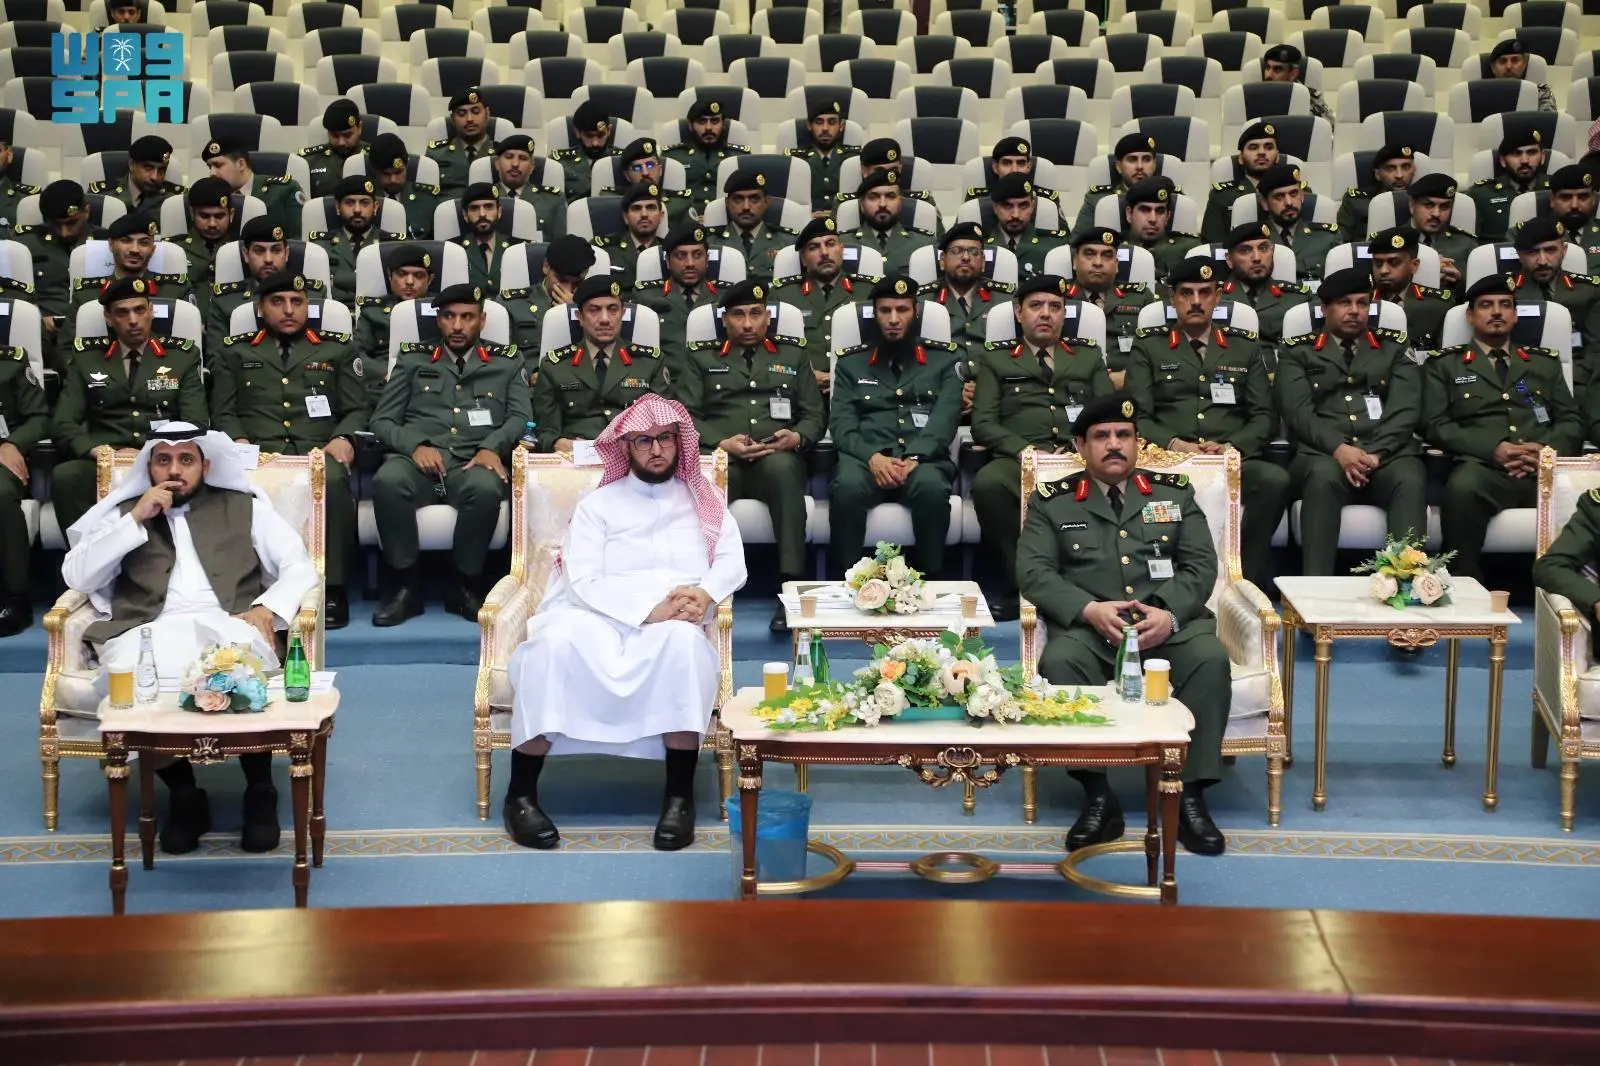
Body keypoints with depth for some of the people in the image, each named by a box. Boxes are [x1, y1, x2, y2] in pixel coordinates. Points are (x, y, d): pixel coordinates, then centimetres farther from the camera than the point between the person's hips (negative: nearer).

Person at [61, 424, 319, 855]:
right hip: (151, 633, 1)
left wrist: (267, 607, -7)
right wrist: (136, 520, 2)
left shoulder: (244, 508, 22)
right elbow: (76, 576, 10)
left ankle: (260, 790, -15)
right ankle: (182, 793, -14)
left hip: (228, 628, -1)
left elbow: (300, 567, 14)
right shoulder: (124, 513, 24)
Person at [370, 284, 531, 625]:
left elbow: (520, 417, 9)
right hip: (418, 459, 1)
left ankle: (465, 584, -18)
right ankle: (405, 583, -20)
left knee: (485, 488, -38)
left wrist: (492, 447, -13)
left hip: (474, 463, 0)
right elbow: (382, 421, 13)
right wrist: (416, 445, -9)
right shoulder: (413, 360, 21)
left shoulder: (507, 362, 21)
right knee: (388, 480, -36)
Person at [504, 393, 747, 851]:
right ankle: (521, 793, -26)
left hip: (674, 626, 1)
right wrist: (648, 609, -17)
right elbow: (583, 583, -2)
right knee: (558, 638, -36)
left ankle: (680, 795, -30)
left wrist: (705, 593, -17)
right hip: (599, 619, -1)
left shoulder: (704, 500, 19)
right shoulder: (597, 505, 11)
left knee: (683, 638, -37)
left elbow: (733, 563, 7)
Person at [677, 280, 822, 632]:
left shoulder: (793, 354, 24)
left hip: (777, 458, 0)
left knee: (782, 467, -39)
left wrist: (797, 437, -7)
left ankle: (792, 587, -43)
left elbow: (816, 415, 18)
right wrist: (722, 443, -11)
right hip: (720, 457, 0)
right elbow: (685, 415, 9)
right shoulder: (701, 357, 21)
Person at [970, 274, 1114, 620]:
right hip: (1019, 460, -1)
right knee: (988, 484, -38)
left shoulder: (1089, 354, 26)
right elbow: (983, 423, 8)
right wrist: (1025, 450, -10)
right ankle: (1020, 586, -23)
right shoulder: (995, 358, 19)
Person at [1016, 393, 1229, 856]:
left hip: (1169, 622, 1)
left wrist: (1169, 613, -14)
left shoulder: (1174, 493, 17)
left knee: (1210, 659, -31)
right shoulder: (1052, 501, 11)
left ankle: (1190, 796, -24)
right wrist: (1090, 610, -18)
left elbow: (1201, 565, 8)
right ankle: (1097, 797, -27)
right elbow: (1033, 571, 0)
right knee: (1059, 662, -34)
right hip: (1089, 625, -1)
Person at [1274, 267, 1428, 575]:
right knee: (1323, 475, -38)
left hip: (1387, 454, 2)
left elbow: (1405, 409, 6)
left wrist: (1375, 453, -12)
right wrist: (1339, 448, -18)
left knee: (1410, 480, -34)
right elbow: (1298, 411, 0)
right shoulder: (1298, 352, 16)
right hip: (1323, 454, -1)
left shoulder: (1395, 347, 20)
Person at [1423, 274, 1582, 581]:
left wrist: (1547, 448, -5)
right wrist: (1493, 448, -9)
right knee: (1462, 488, -39)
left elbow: (1572, 421, 19)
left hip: (1546, 469, 2)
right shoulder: (1445, 364, 18)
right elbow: (1435, 426, 6)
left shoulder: (1545, 362, 27)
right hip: (1483, 468, -2)